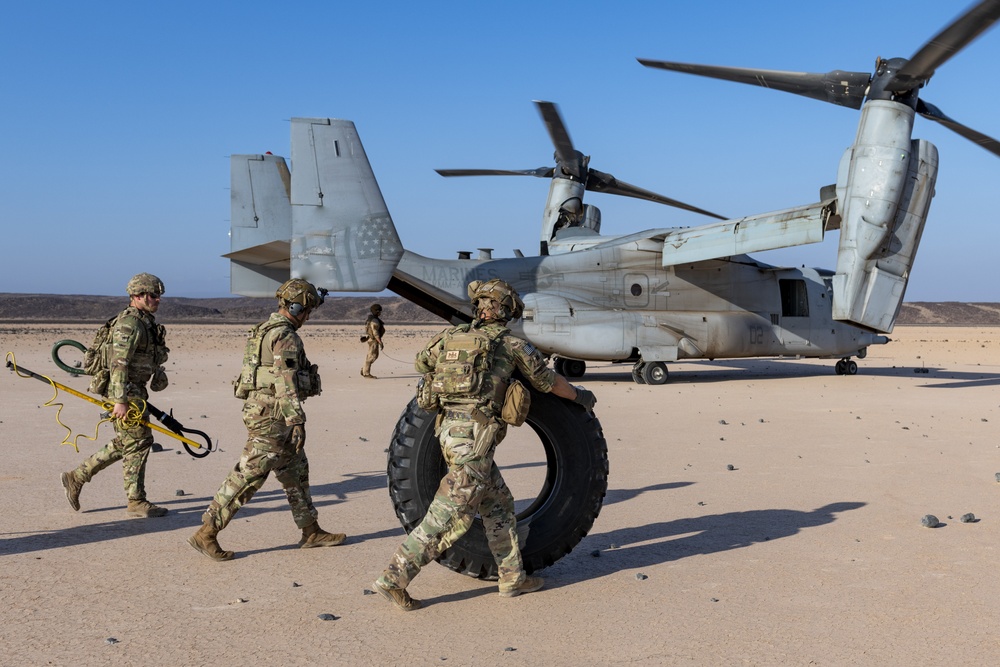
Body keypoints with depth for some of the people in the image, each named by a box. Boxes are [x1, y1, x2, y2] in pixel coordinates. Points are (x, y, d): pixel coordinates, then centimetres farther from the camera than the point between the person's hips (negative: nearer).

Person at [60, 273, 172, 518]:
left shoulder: (145, 322, 15)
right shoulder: (129, 325, -16)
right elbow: (118, 364, -22)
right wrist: (120, 401, -25)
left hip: (135, 391, 10)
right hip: (124, 391, -10)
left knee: (124, 444, 16)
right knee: (138, 442, -4)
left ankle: (76, 477, 24)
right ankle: (136, 502, 5)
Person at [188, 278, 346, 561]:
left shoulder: (265, 330, 16)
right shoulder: (285, 336, -15)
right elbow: (286, 381, -23)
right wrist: (297, 421, -25)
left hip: (260, 409, 11)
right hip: (272, 415, -11)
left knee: (296, 472, 16)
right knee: (248, 476, -6)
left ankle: (311, 532, 24)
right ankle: (206, 533, 0)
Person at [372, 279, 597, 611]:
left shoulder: (451, 337, 12)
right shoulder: (513, 345, 0)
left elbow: (421, 363, 27)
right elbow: (548, 380, 13)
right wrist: (580, 396, 30)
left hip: (449, 431, 8)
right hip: (474, 438, -8)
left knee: (498, 505, 18)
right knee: (448, 516, -3)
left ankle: (513, 577, 26)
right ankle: (394, 578, -1)